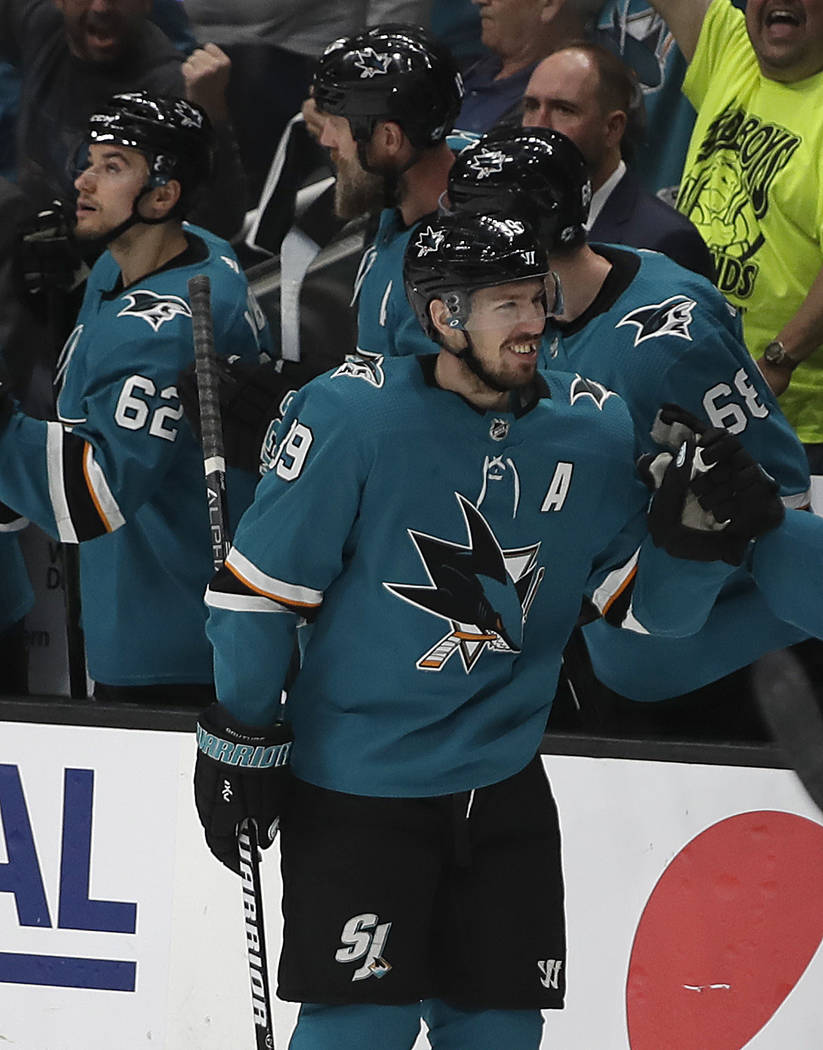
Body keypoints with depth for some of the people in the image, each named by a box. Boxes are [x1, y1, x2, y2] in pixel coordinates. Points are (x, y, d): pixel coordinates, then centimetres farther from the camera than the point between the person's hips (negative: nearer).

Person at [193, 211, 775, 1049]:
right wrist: (240, 737, -4)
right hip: (356, 788, -4)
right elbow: (262, 578, -8)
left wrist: (696, 534, -19)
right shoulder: (353, 415, -15)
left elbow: (647, 604, 1)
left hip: (504, 784, 5)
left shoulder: (593, 429, -2)